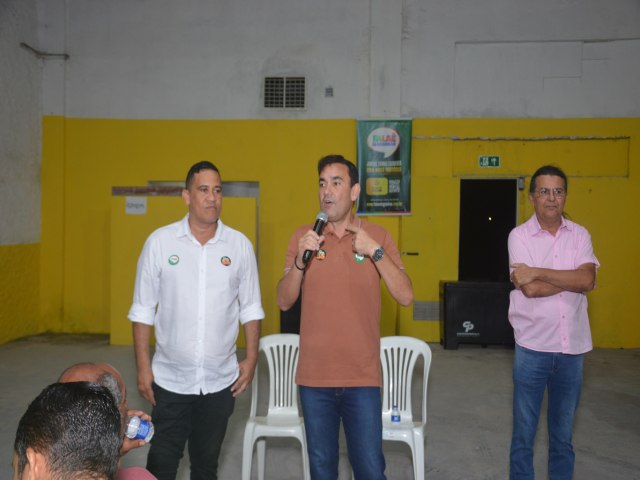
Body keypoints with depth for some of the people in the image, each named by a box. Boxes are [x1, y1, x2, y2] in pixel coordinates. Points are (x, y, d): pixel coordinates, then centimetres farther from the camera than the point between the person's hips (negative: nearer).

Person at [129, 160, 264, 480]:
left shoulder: (240, 245, -2)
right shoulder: (160, 241, -6)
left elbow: (250, 308, 5)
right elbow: (143, 310, -2)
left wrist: (251, 359, -1)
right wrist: (143, 368, -4)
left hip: (221, 380, 1)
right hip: (169, 379, -1)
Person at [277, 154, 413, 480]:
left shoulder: (377, 236, -2)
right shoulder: (303, 236, 0)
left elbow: (405, 297, -7)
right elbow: (284, 302, -1)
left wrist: (375, 251, -17)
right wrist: (300, 261, -17)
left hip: (362, 378, -1)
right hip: (314, 377, 1)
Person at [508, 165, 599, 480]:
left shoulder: (580, 235, 3)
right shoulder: (519, 235, -5)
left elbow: (588, 280, -14)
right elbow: (530, 290, -17)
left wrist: (538, 272, -18)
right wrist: (573, 279, -9)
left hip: (573, 348, 3)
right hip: (533, 347, -2)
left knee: (563, 435, 16)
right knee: (524, 433, 9)